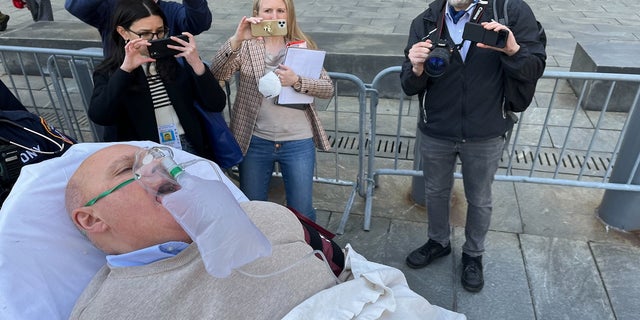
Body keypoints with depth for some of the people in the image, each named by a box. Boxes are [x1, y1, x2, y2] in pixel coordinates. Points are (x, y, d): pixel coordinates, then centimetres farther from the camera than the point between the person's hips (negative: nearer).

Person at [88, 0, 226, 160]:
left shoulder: (178, 59, 4)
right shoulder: (107, 72, 4)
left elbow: (216, 105, -2)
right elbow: (99, 117, -14)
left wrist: (196, 63, -14)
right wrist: (125, 69, -19)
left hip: (187, 147, 1)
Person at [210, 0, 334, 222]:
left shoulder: (303, 46, 1)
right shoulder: (246, 46, 0)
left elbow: (328, 88, -6)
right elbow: (216, 75, -15)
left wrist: (296, 81, -22)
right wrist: (236, 40, -28)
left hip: (298, 142, 0)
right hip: (255, 141, 1)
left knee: (301, 211, 12)